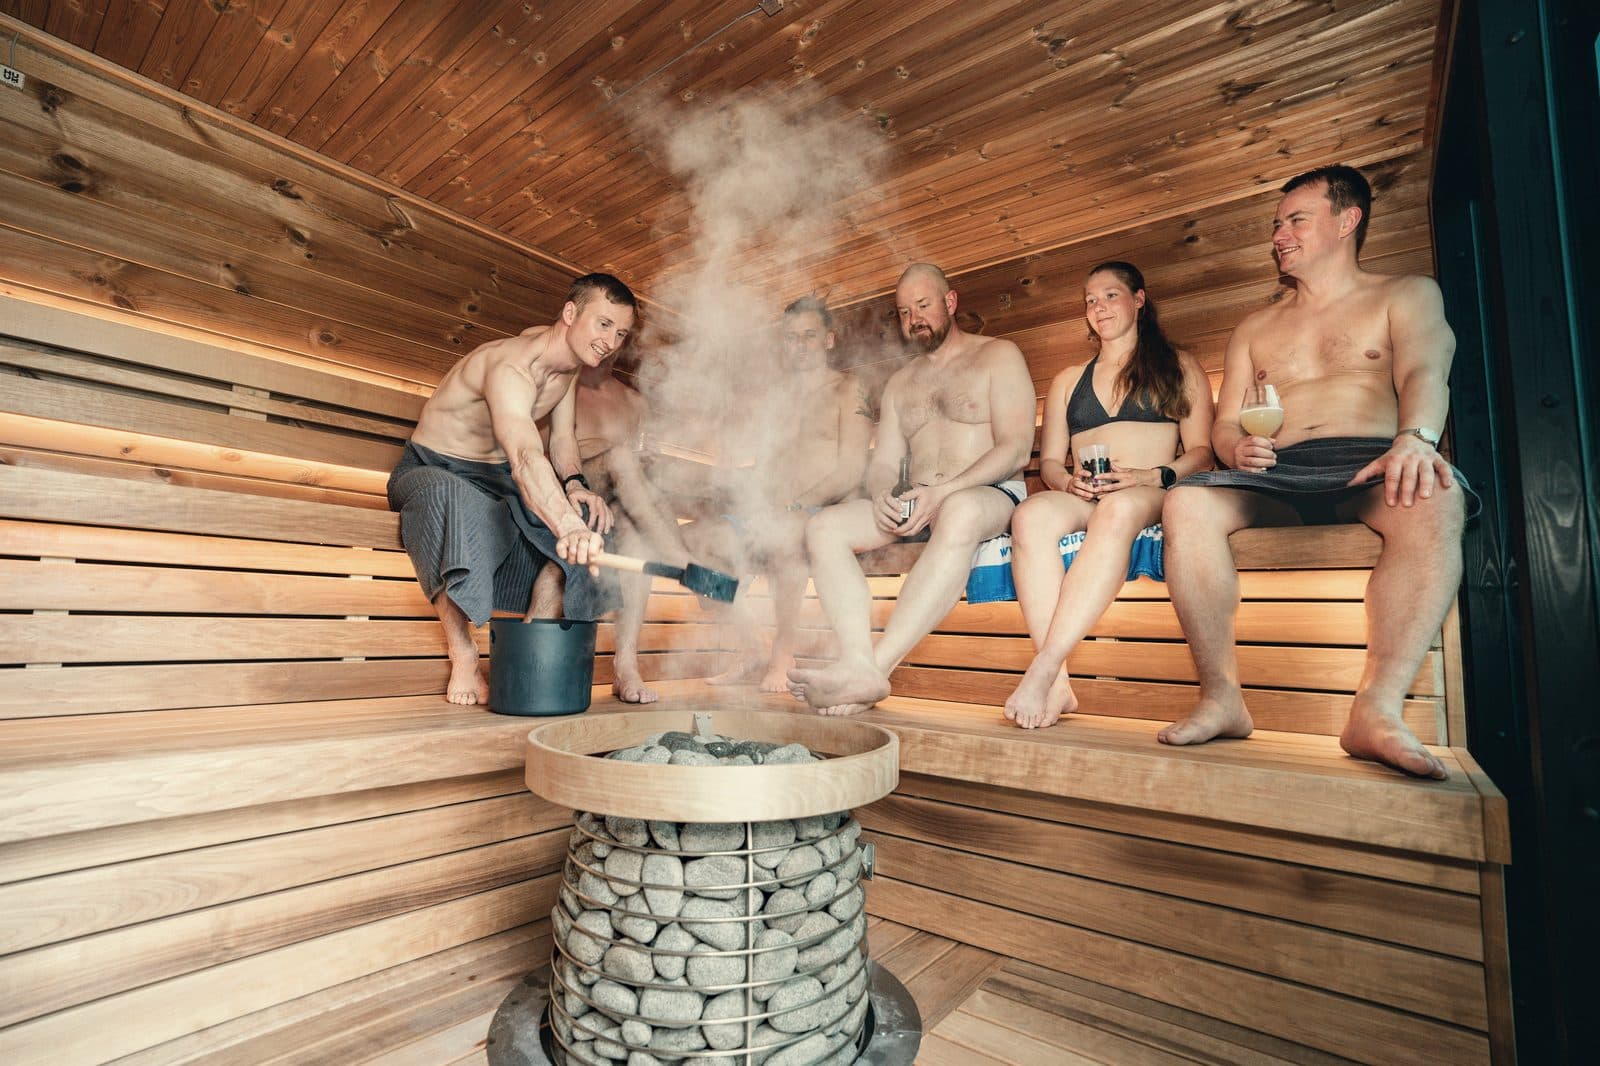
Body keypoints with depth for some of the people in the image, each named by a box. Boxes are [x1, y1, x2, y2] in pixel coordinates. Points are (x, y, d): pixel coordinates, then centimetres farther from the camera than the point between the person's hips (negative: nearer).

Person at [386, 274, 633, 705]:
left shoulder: (568, 358, -2)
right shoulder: (510, 367, -30)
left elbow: (562, 440, 2)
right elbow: (525, 458, -49)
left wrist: (574, 483, -20)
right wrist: (568, 527, -66)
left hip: (495, 481, 7)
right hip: (431, 472, -7)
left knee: (589, 513, -14)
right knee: (452, 498, -42)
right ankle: (463, 657, -30)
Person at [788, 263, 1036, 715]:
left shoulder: (997, 356, 8)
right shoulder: (900, 382, 24)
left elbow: (1016, 449, -6)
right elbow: (883, 462, 15)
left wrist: (943, 491, -21)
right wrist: (881, 495, -11)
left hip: (988, 495, -5)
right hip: (917, 505, 5)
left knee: (959, 513, -42)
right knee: (823, 527, -19)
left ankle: (876, 664, -45)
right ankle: (861, 667, -35)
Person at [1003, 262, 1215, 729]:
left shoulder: (1180, 369, 21)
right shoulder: (1068, 380, 27)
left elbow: (1202, 452, 8)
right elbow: (1048, 461, 17)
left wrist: (1150, 476, -13)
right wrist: (1068, 482, -7)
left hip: (1151, 497, -2)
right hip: (1082, 498, 2)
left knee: (1118, 510, -41)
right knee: (1031, 515, -35)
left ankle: (1041, 671, -46)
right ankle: (1058, 687, -40)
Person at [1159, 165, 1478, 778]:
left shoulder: (1404, 295, 18)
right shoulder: (1255, 329, 26)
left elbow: (1425, 374, -3)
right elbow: (1224, 424, 18)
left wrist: (1414, 438, -26)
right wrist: (1236, 448, -8)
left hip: (1369, 465, -1)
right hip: (1275, 477, 2)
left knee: (1433, 501, -37)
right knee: (1186, 503, -30)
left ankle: (1377, 711, -35)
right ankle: (1221, 698, -28)